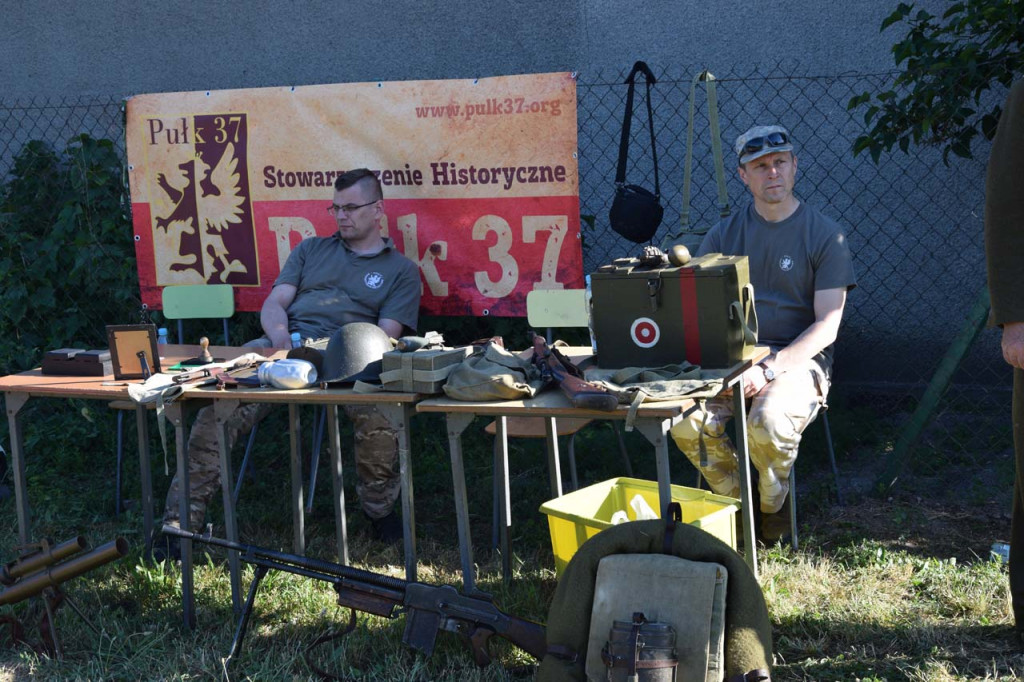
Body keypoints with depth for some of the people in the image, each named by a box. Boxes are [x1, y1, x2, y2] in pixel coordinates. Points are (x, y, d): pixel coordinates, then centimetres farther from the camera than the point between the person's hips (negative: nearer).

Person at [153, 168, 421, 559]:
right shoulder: (311, 249, 27)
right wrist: (279, 334, -7)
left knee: (378, 405, -36)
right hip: (282, 346, 3)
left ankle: (379, 508, -10)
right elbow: (274, 303, 18)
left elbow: (386, 336, 4)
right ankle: (182, 519, -18)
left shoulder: (402, 270, 16)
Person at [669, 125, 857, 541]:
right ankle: (736, 501, 2)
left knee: (768, 422, -35)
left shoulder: (825, 236, 1)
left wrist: (770, 370, -21)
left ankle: (773, 504, -1)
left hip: (800, 358, -3)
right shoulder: (725, 234, 11)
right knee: (685, 421, -26)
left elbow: (826, 327, -6)